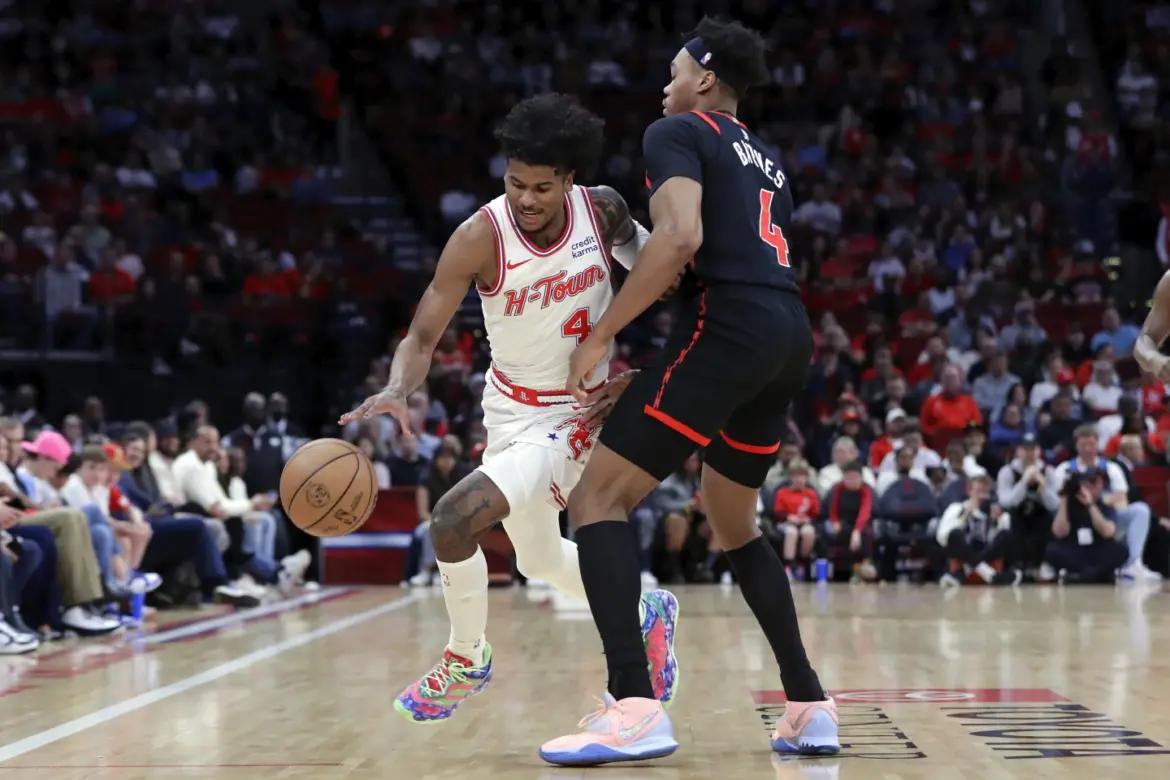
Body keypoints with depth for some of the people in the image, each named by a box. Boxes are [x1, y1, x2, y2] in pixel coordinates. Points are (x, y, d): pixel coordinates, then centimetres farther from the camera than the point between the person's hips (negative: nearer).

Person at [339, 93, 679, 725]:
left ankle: (467, 659, 4)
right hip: (511, 406, 4)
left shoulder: (603, 210, -17)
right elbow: (424, 335, -23)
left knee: (454, 520, -22)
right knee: (539, 559, 23)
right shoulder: (482, 236, -21)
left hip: (577, 411, -4)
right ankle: (644, 616, 49)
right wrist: (398, 390, -42)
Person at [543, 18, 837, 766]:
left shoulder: (677, 132, 4)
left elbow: (681, 238, -15)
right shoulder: (767, 161, 30)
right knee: (734, 521, 26)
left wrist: (600, 336, -10)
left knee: (599, 498, -5)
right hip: (792, 337, 8)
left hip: (732, 328, -8)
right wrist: (653, 381, 31)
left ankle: (636, 707, -19)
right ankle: (811, 706, 20)